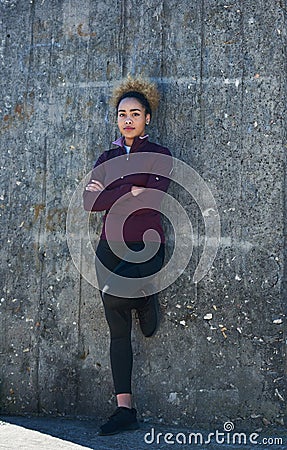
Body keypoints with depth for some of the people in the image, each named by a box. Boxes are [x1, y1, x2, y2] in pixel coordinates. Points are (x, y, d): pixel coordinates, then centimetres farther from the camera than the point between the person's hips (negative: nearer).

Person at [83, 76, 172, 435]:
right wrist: (131, 192, -10)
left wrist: (108, 194, -6)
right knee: (118, 330, 2)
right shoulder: (107, 158, 13)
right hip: (111, 247, 4)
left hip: (146, 246, -4)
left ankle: (146, 300, 7)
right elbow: (89, 202, -1)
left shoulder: (159, 156, 2)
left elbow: (154, 200, -14)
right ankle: (125, 410, 9)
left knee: (114, 294, -31)